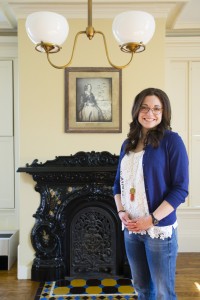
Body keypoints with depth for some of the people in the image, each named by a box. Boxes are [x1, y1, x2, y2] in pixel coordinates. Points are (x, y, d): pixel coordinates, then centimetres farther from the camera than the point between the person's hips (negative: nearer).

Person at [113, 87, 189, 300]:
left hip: (159, 229, -5)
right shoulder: (128, 143, 8)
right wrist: (121, 212, -3)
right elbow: (118, 183, 14)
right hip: (131, 229, 5)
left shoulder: (171, 141, -9)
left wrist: (152, 219, -18)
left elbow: (181, 188, -13)